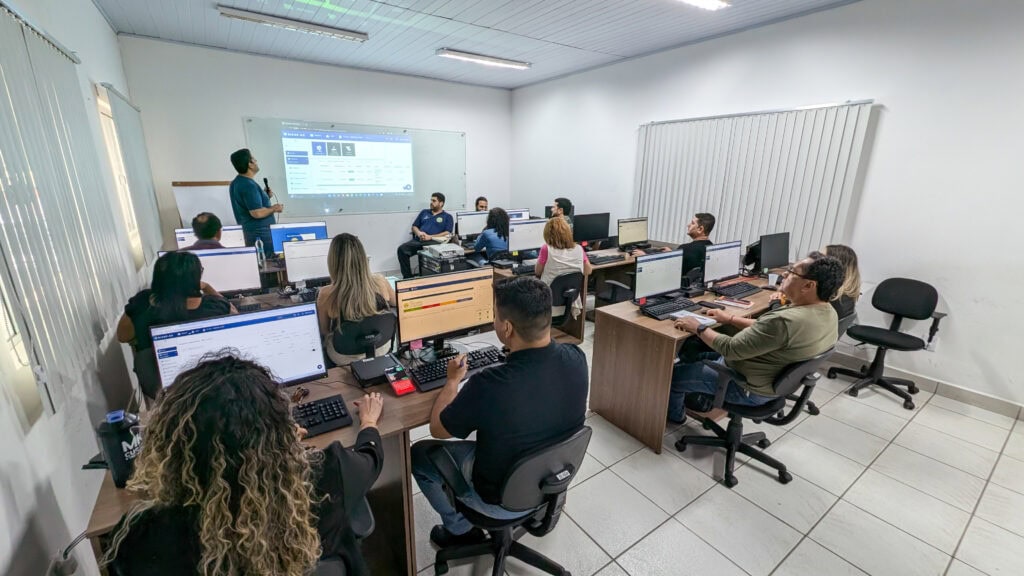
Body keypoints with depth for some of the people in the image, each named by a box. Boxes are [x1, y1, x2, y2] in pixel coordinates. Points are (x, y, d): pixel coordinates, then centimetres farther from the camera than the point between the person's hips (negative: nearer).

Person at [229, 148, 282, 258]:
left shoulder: (236, 183, 13)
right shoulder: (249, 185, -18)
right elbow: (257, 213, -24)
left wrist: (265, 195, 12)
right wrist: (274, 209, -8)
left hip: (249, 230, 10)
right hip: (261, 232, -10)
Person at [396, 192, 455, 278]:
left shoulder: (447, 217, 14)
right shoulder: (424, 212, 27)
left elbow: (448, 233, 0)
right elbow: (414, 226, 25)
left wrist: (430, 237, -11)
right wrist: (419, 233, 0)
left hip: (434, 242, -4)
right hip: (418, 240, 4)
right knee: (402, 249, -23)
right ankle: (407, 277, -19)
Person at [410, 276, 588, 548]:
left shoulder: (488, 386, -38)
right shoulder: (576, 358, -21)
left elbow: (437, 429, -16)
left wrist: (454, 379, -2)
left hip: (505, 500, -5)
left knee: (419, 454, 15)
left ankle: (461, 530, 30)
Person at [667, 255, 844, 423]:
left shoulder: (785, 321, -36)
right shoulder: (828, 312, -5)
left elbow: (731, 349, -27)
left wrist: (698, 328, -13)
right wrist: (731, 319, 11)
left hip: (747, 388, -9)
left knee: (673, 374, 7)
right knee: (699, 356, 24)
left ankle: (673, 415, 34)